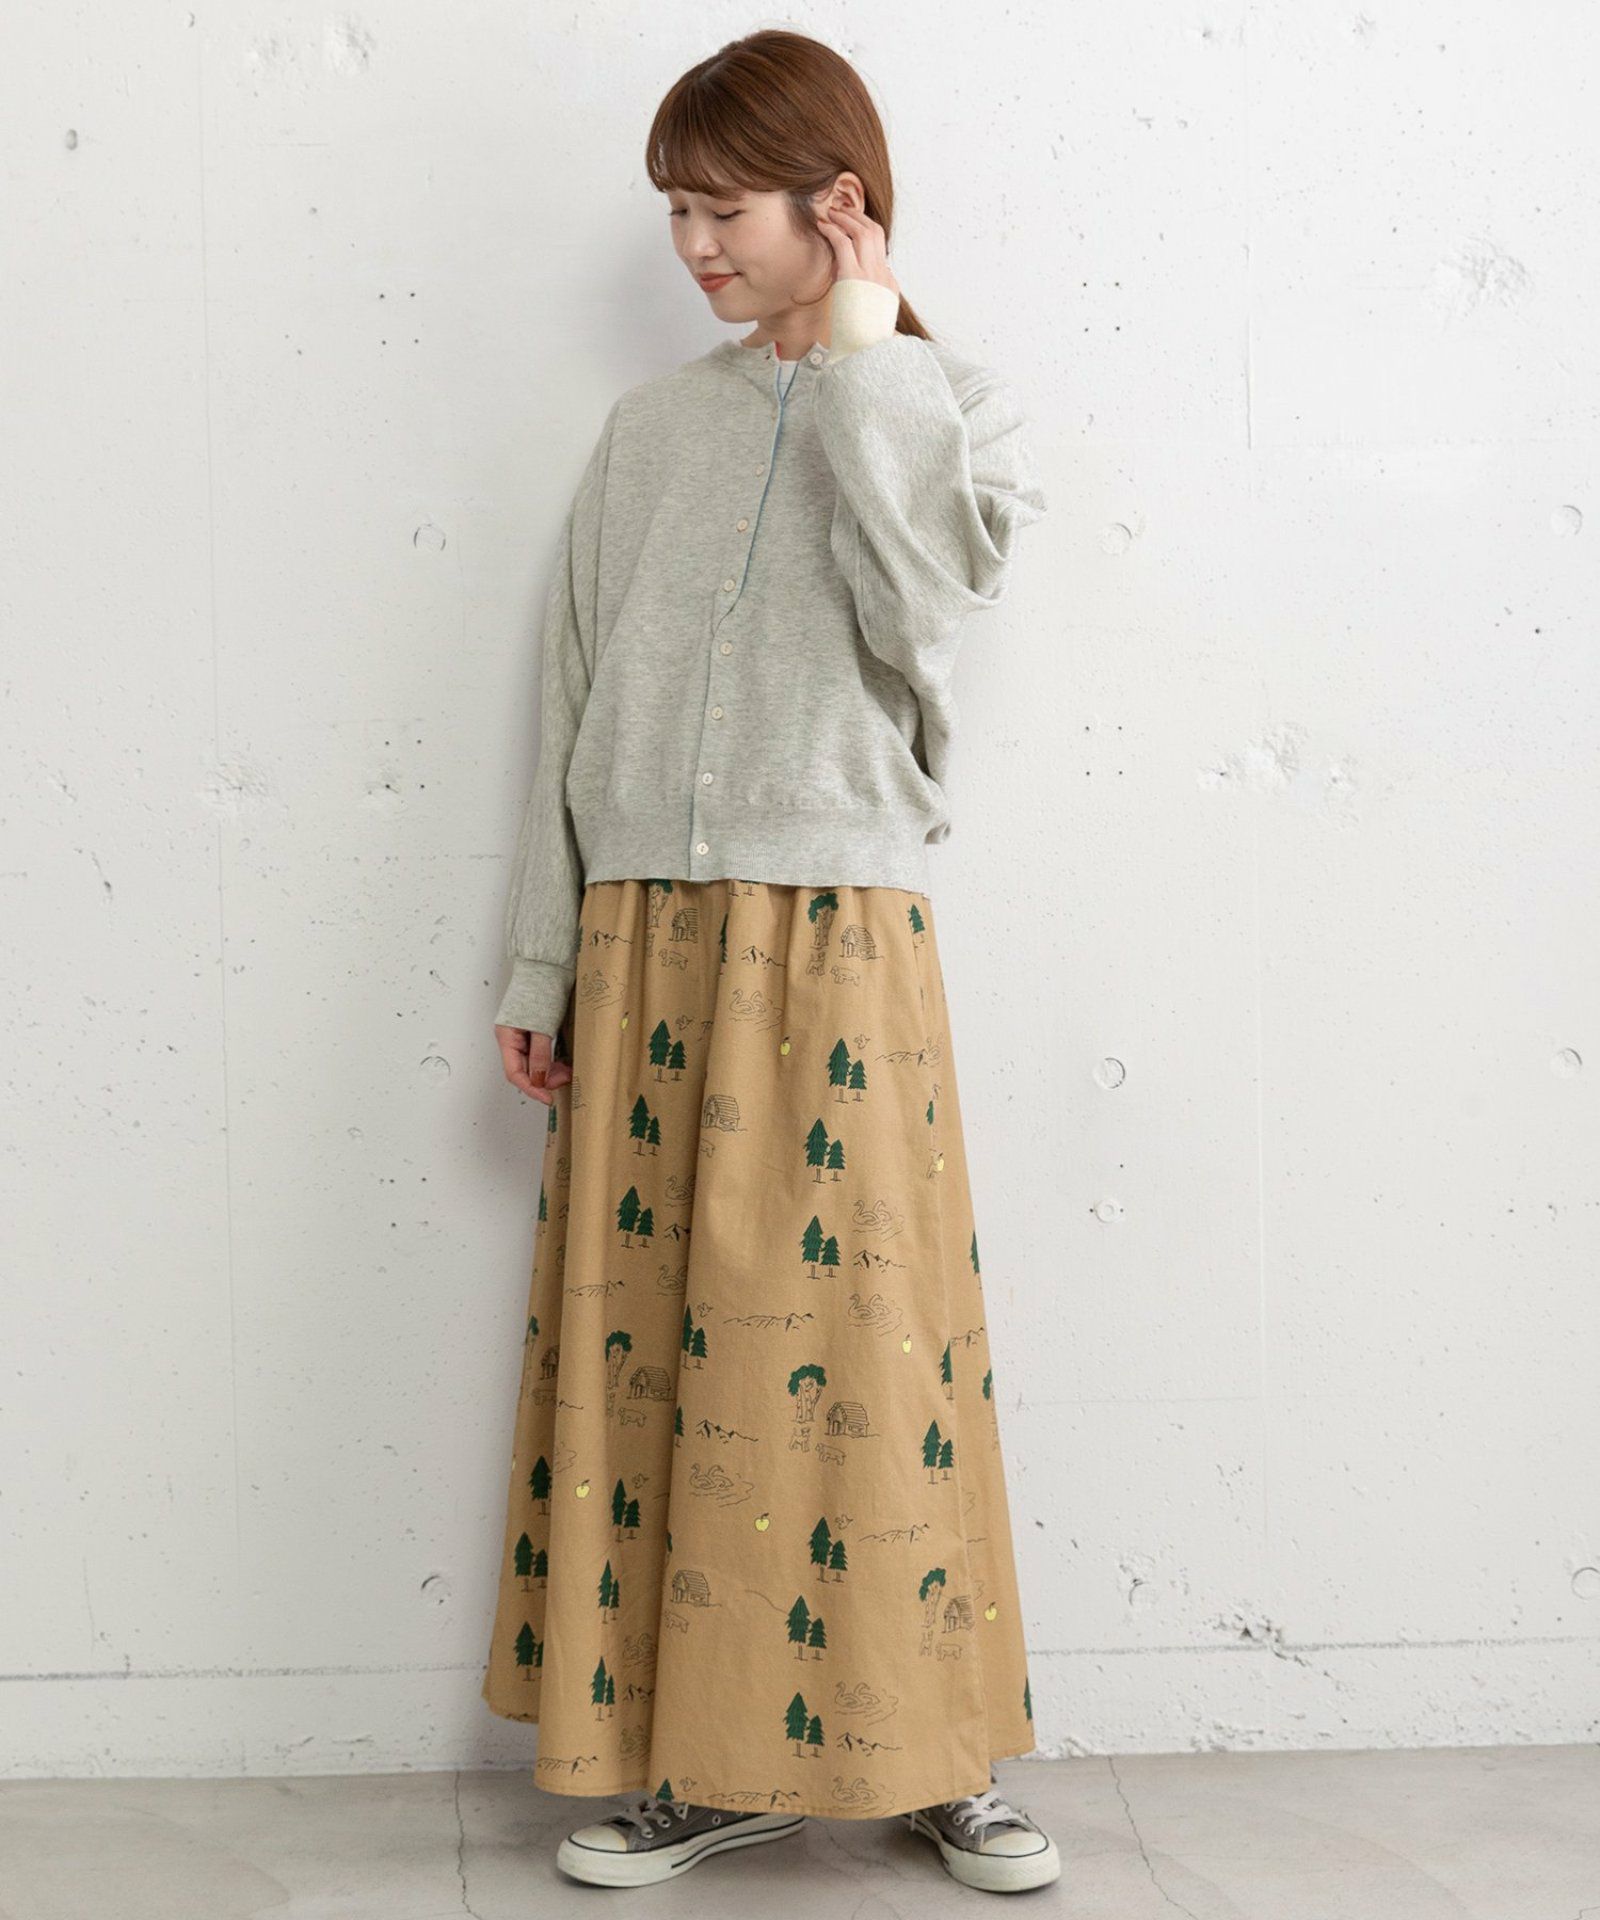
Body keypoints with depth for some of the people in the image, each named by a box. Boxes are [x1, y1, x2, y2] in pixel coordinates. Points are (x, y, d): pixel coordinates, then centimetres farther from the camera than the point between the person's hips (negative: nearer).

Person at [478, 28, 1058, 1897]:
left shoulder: (955, 403, 7)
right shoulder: (651, 426, 14)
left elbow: (920, 605, -14)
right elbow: (573, 700, 13)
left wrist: (859, 356, -5)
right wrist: (540, 965, 10)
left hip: (836, 934, -3)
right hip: (643, 935, 3)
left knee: (857, 1336, -3)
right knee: (641, 1336, 3)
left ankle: (931, 1751, 12)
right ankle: (705, 1759, 14)